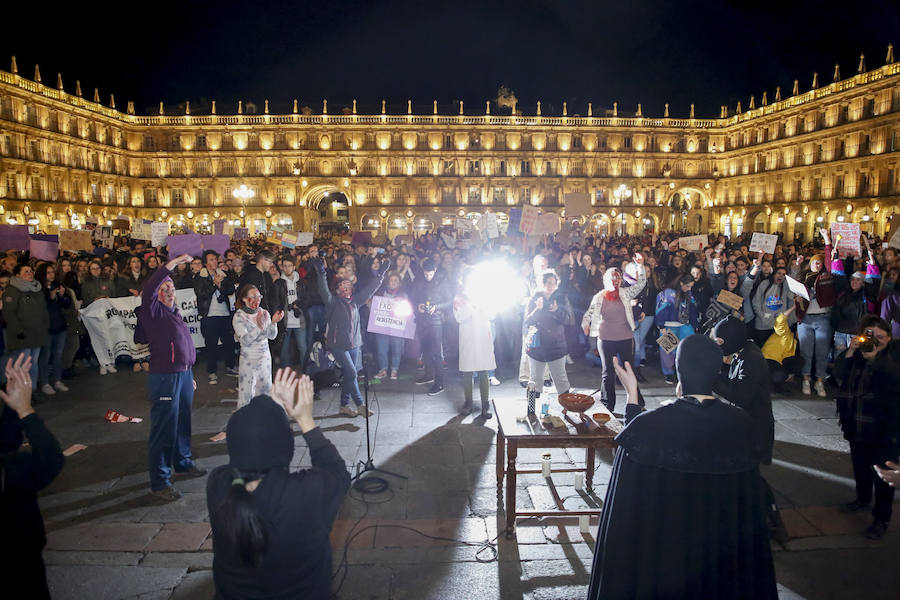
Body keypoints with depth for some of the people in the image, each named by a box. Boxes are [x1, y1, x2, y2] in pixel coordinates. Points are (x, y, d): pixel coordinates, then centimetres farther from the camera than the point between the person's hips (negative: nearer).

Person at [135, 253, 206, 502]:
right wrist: (172, 263, -30)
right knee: (164, 428, -4)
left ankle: (183, 463, 38)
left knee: (182, 423, 20)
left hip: (183, 374, 8)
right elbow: (148, 290, -29)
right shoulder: (152, 311, -7)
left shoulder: (174, 313, 17)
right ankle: (159, 483, 4)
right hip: (165, 377, -8)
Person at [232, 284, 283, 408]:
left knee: (266, 391, 12)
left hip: (265, 358, 5)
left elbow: (272, 336, -1)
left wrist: (273, 322, -18)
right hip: (249, 360, -5)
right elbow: (245, 340, -21)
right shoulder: (239, 317, -10)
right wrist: (259, 327, -31)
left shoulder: (264, 313, 3)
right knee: (247, 394, -2)